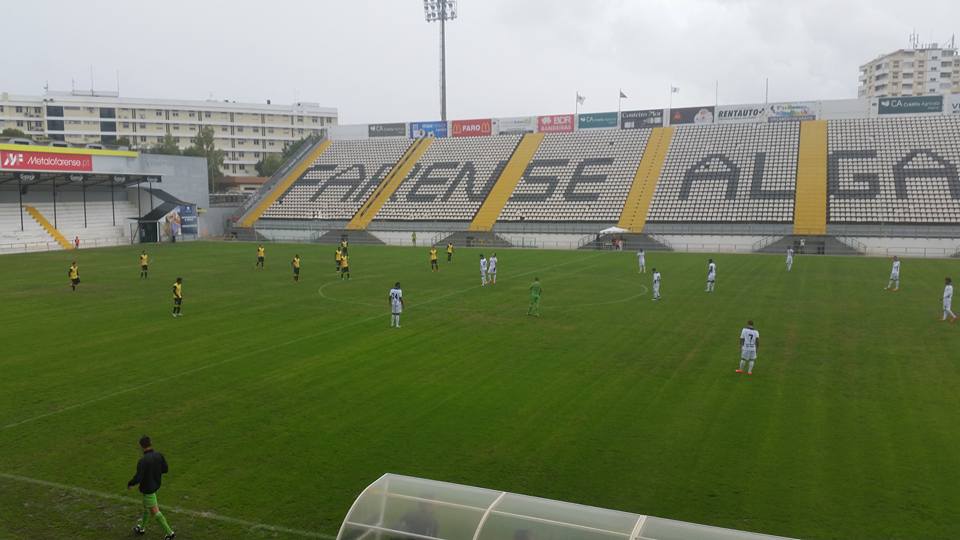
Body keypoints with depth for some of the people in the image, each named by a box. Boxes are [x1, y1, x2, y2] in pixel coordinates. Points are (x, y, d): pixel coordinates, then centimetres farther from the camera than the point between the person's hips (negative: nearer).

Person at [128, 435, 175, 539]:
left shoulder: (142, 461, -28)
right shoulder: (159, 455, -8)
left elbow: (138, 478, -25)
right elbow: (165, 469, 3)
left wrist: (130, 484, -5)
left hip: (148, 488, -7)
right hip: (156, 485, 8)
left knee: (154, 511, 2)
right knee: (146, 507, 27)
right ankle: (142, 528, 45)